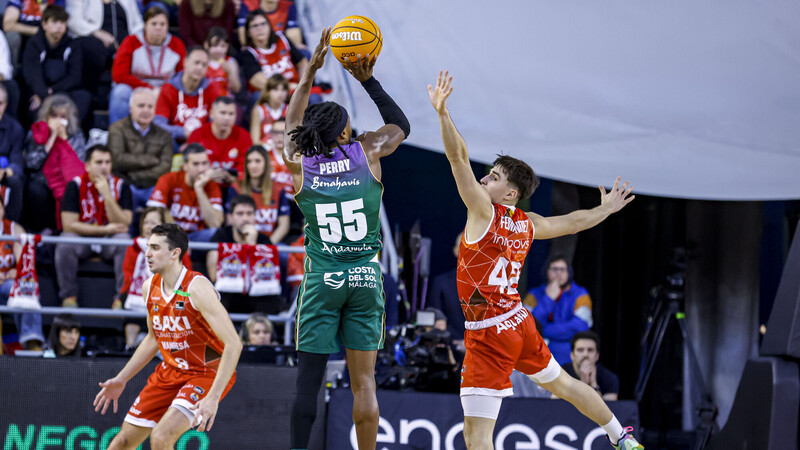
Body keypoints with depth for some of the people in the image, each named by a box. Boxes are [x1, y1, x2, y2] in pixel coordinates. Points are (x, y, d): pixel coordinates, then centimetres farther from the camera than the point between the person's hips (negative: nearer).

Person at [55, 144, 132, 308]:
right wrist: (105, 229, -19)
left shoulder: (121, 186, -6)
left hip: (110, 241, 1)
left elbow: (123, 225, -15)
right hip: (82, 239, -1)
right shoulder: (75, 186, -8)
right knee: (65, 242, -32)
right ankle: (68, 297, -21)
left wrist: (107, 195, -24)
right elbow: (69, 225, -14)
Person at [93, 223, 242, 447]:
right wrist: (121, 379, 15)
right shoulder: (150, 287, 0)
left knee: (161, 437, -27)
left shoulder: (196, 288, -24)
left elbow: (233, 344, -28)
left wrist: (213, 398, -34)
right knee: (124, 440, 7)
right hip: (171, 371, 7)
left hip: (207, 372, -7)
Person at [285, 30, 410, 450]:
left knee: (309, 376, 0)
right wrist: (368, 80, 18)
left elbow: (292, 125, 22)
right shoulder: (367, 152, -3)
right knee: (364, 380, 0)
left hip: (320, 279, 0)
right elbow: (400, 125, 19)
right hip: (365, 277, 0)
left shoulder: (299, 163, -1)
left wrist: (310, 72, 26)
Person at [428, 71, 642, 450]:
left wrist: (442, 112, -27)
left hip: (489, 332, -8)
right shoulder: (527, 223, 8)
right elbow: (570, 223, 25)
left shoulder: (483, 210, -11)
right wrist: (606, 209, 42)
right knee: (560, 382, 30)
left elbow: (458, 158, -21)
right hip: (518, 320, 8)